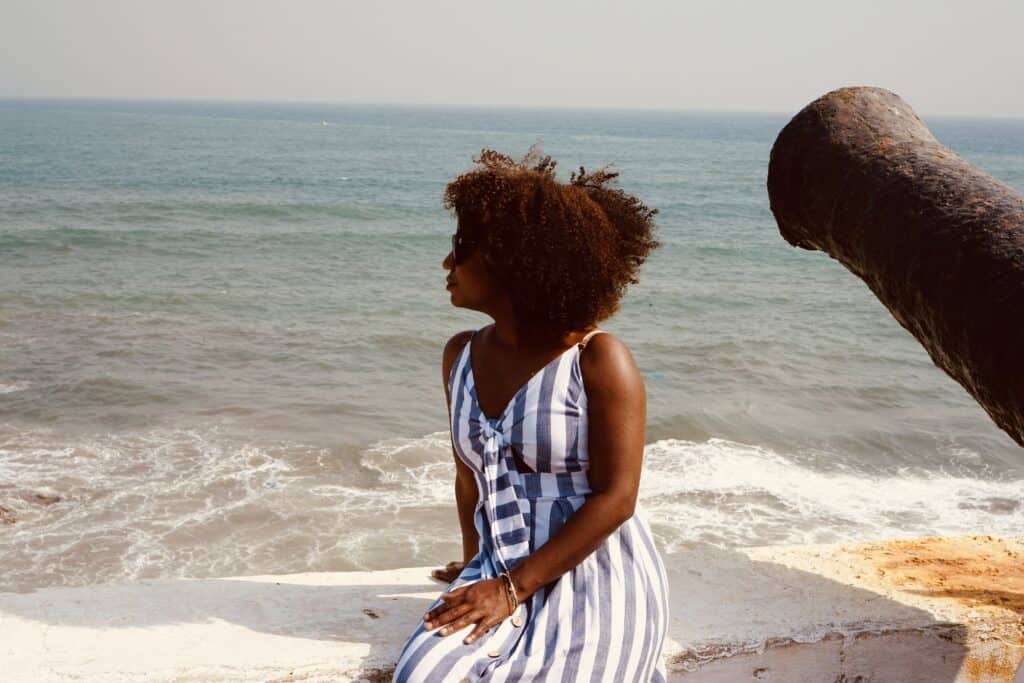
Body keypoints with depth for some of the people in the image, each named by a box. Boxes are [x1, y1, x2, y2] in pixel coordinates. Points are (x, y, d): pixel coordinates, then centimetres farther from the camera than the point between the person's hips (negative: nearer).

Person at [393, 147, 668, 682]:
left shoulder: (599, 359, -11)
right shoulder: (462, 356, 7)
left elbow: (615, 498, -14)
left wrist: (512, 589, -16)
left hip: (598, 582, -3)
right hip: (498, 577, 4)